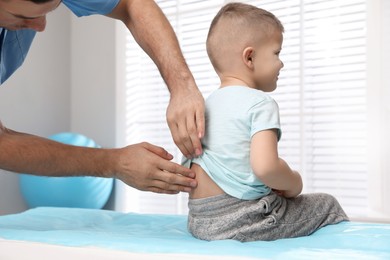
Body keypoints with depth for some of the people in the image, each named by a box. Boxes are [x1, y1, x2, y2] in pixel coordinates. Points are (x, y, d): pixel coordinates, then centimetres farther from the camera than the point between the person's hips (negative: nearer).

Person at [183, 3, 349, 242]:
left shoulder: (208, 103, 11)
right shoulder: (261, 103, -13)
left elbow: (189, 164, 14)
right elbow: (265, 167, -27)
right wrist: (294, 183, -6)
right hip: (242, 220, -8)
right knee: (327, 205, 7)